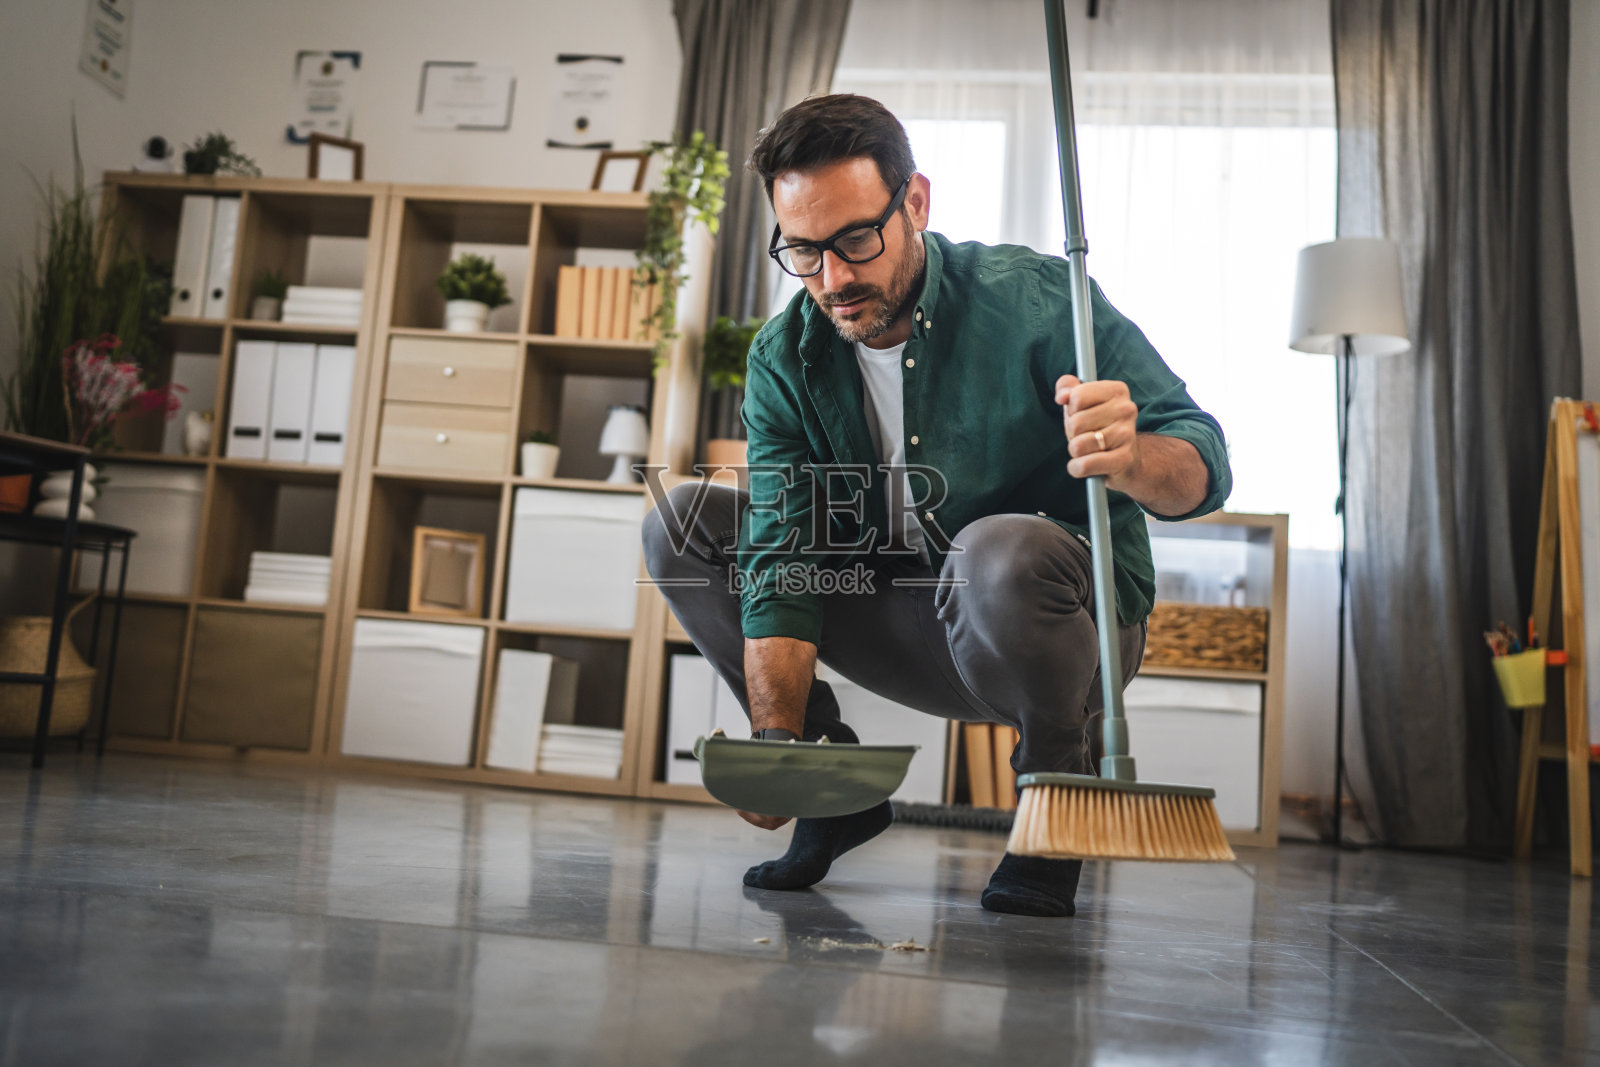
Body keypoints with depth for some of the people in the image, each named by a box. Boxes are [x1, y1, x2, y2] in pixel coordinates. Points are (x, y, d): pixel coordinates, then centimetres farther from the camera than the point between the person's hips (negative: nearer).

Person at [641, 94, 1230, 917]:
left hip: (1073, 618, -4)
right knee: (682, 524, -6)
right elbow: (779, 555, -16)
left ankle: (1056, 786, -9)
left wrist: (1132, 461, -46)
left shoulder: (1034, 300, -19)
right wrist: (776, 744, -29)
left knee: (997, 552, -40)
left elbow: (1204, 461, -20)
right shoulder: (785, 358, -9)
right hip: (911, 629, 4)